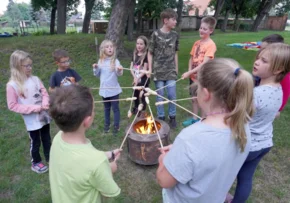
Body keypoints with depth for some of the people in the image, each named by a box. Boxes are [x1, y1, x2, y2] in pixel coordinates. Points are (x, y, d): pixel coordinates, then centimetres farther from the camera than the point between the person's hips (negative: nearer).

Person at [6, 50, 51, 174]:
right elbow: (12, 106, -13)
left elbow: (44, 93, 5)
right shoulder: (12, 85, -15)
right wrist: (34, 108, -19)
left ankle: (50, 157, 41)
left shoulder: (35, 79, -3)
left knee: (47, 139, 19)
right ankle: (36, 163, 37)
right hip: (31, 120, -4)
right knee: (35, 142, 13)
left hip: (44, 116, 4)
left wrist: (45, 103, -17)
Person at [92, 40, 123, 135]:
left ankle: (116, 126, 21)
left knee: (115, 108, 7)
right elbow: (98, 75, 10)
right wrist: (95, 68, -9)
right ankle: (107, 124, 35)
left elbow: (119, 74, -26)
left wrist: (120, 70, -47)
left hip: (114, 89, -4)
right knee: (106, 108, 19)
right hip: (104, 89, 4)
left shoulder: (115, 61, -12)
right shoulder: (100, 61, 1)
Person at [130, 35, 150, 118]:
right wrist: (135, 77, -11)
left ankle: (143, 111, 20)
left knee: (143, 95, 2)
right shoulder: (134, 54, 6)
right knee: (135, 94, 17)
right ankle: (136, 108, 39)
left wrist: (138, 78, -17)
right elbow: (131, 67, 3)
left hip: (144, 79, -6)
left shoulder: (146, 55, -12)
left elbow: (145, 69, -14)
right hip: (136, 78, 6)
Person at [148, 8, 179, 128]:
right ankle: (161, 117, 22)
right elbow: (150, 53, 0)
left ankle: (172, 116, 20)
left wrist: (176, 68, 12)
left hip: (171, 70, 2)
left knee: (172, 95, 1)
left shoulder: (175, 35, 4)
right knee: (160, 95, 6)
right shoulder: (156, 34, -5)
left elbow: (175, 53, 13)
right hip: (158, 70, -2)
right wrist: (150, 69, -3)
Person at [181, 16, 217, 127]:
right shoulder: (197, 43, 6)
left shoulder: (211, 45, -16)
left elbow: (204, 63, -23)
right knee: (194, 98, 16)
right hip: (194, 76, 6)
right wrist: (189, 71, -7)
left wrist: (189, 72, -25)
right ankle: (194, 119, 32)